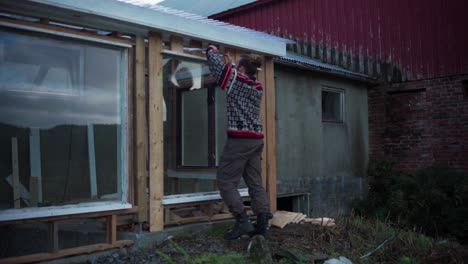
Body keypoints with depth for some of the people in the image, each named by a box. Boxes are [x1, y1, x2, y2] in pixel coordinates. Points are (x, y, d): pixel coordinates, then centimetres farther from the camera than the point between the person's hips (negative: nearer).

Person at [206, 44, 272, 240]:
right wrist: (233, 65, 38)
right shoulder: (258, 88, 14)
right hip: (256, 140, 8)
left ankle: (242, 222, -8)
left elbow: (217, 66, 4)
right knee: (255, 183, 8)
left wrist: (211, 51, 23)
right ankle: (262, 223, 5)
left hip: (239, 139, -7)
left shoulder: (236, 81, -5)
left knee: (225, 181, -2)